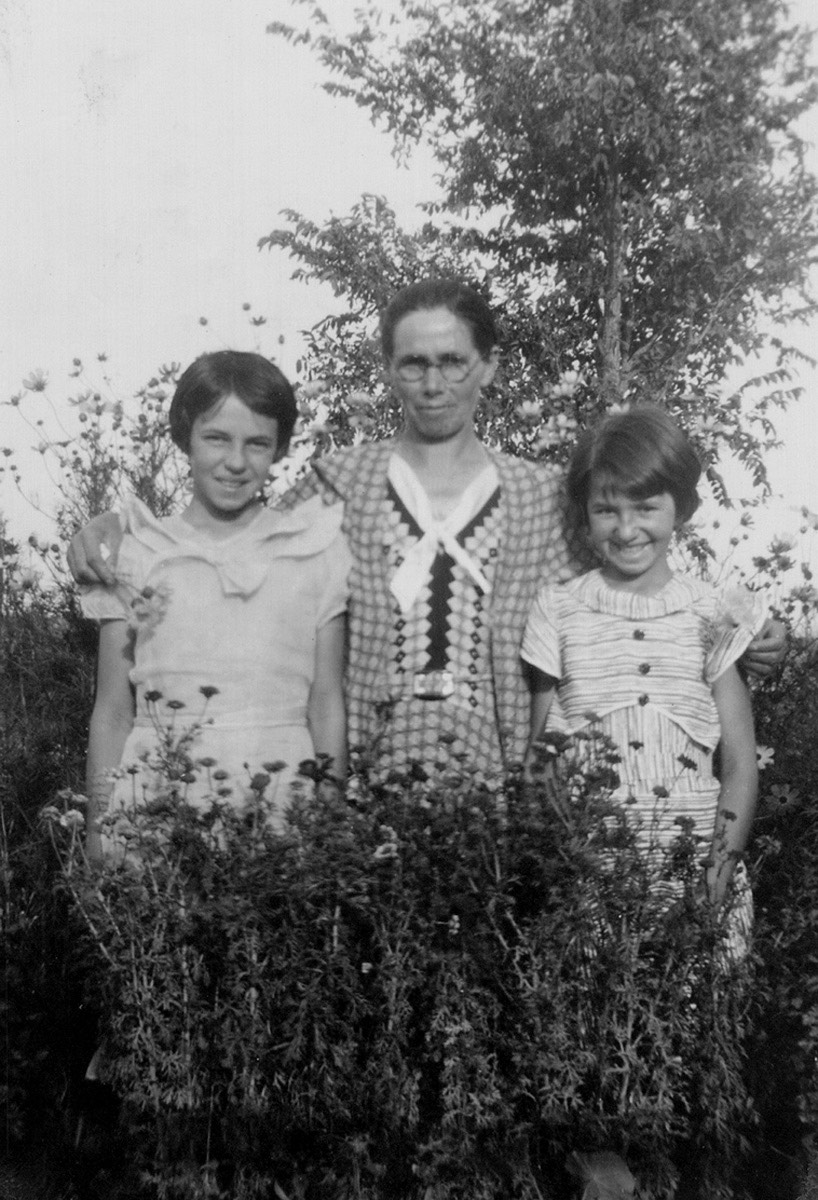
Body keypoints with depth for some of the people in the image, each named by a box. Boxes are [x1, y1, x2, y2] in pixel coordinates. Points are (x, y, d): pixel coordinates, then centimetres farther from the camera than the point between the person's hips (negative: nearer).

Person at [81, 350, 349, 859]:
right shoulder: (136, 554, 4)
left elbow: (327, 709, 4)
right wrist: (99, 841, 1)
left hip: (284, 802, 0)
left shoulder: (317, 550, 3)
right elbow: (112, 715, 5)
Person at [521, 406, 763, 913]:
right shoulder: (560, 610, 3)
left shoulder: (713, 616, 2)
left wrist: (724, 863, -10)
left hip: (689, 868, 0)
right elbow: (537, 754, 6)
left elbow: (740, 764, 4)